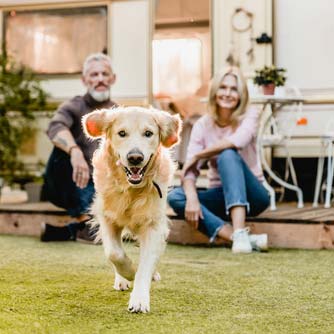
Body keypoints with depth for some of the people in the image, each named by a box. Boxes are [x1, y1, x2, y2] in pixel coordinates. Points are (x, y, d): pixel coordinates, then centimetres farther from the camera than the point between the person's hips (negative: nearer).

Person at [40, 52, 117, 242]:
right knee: (63, 147, -34)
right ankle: (83, 220, -30)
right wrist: (75, 151, -46)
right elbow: (55, 128, -26)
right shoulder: (74, 107, -3)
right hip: (72, 187, -2)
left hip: (101, 189, 3)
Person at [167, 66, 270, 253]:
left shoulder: (250, 115, -6)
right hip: (221, 197, 3)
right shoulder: (203, 125, -1)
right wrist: (192, 198, -31)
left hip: (250, 195, -3)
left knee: (228, 155, -30)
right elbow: (191, 169, -11)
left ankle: (240, 233, -44)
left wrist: (198, 155, -19)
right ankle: (242, 239, -38)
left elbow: (239, 140, -30)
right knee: (175, 196, -24)